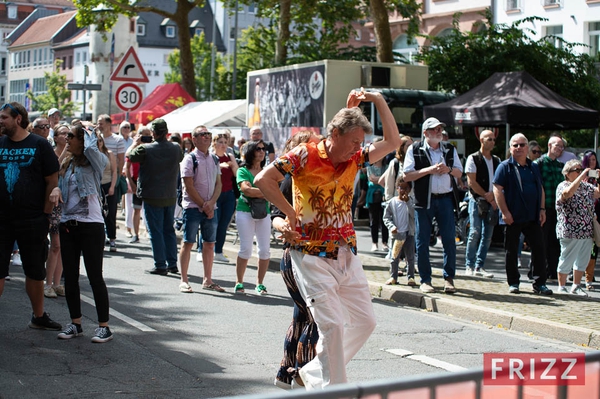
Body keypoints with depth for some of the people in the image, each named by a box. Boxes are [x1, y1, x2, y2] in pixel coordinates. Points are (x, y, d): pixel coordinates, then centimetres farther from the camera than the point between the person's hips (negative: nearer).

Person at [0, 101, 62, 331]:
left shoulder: (39, 145, -2)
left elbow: (52, 181, -2)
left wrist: (46, 214, -6)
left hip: (32, 219, -2)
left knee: (35, 271, 10)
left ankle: (38, 316, 24)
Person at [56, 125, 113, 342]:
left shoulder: (95, 161, -5)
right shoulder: (66, 163, 14)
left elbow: (90, 148, -26)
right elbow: (59, 190, 16)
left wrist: (90, 132, -7)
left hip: (91, 224, -7)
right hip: (67, 224, 7)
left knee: (95, 276, -4)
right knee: (70, 276, 9)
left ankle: (104, 326, 3)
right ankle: (75, 323, 19)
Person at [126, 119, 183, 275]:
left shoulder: (146, 149, -16)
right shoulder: (176, 148, -3)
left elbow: (129, 155, 1)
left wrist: (136, 142, 17)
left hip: (152, 197, -4)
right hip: (171, 196, 5)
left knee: (155, 232, 1)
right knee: (169, 230, 14)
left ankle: (160, 266, 1)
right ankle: (172, 264, 16)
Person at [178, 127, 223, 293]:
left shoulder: (214, 160, 12)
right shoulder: (190, 159, -6)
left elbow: (218, 184, 9)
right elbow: (189, 187, -10)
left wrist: (211, 203, -8)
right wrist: (203, 205, -10)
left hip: (210, 207, 5)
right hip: (193, 206, -5)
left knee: (209, 244, 7)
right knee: (188, 243, -3)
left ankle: (207, 280, 15)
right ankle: (184, 281, 3)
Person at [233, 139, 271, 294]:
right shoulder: (243, 170, 1)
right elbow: (246, 189, -13)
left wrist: (254, 191, -9)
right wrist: (264, 192, -8)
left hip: (263, 213, 4)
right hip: (245, 212, -4)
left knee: (265, 250, -2)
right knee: (246, 249, -6)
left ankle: (260, 283, 10)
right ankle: (239, 283, 6)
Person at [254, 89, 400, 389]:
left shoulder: (354, 159, 7)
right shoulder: (305, 155, -10)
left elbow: (392, 141, 11)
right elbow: (263, 180, -13)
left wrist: (378, 100, 3)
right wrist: (291, 213, -11)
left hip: (347, 255, 7)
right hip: (313, 257, -7)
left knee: (365, 321, 9)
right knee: (333, 324, -14)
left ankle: (315, 373, 22)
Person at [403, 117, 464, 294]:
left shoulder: (450, 150, 13)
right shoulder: (415, 150, 1)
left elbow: (459, 173, 15)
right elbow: (407, 175, -5)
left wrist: (448, 169, -7)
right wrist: (429, 170, -14)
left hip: (445, 199, 2)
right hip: (424, 200, -2)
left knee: (449, 239, -1)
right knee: (422, 241, 1)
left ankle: (449, 278, 9)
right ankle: (425, 280, 11)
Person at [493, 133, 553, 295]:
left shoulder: (534, 167, 14)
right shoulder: (505, 166, -2)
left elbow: (541, 189, 18)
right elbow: (497, 189, -9)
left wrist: (542, 209, 7)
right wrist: (505, 212, -15)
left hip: (533, 217, 4)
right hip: (513, 217, -4)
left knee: (538, 249, 2)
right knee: (511, 251, 4)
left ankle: (539, 283, 8)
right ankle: (513, 283, 14)